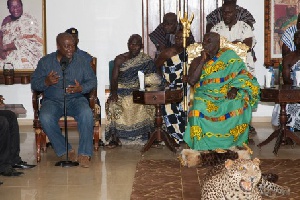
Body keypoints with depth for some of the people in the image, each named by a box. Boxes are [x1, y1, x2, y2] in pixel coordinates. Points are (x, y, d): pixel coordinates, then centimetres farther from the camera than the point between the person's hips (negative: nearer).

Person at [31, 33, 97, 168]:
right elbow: (34, 83, 3)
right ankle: (65, 150, -15)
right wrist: (46, 82, -20)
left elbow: (92, 81, 6)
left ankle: (84, 153, -24)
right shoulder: (45, 61, 4)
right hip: (52, 101, 0)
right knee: (45, 118, -33)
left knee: (86, 113, -33)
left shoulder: (81, 61, 6)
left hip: (76, 99, 0)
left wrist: (81, 88, -16)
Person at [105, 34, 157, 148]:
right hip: (121, 90, 0)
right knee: (113, 104, -30)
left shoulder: (147, 60, 6)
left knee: (149, 105, -30)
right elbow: (114, 79, 0)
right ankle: (114, 138, -25)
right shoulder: (120, 59, 7)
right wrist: (114, 93, -19)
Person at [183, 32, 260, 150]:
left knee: (239, 105, -32)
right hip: (205, 96, 0)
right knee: (200, 108, -33)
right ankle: (203, 145, -21)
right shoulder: (197, 61, 11)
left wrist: (234, 88, -16)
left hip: (227, 95, 0)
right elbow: (191, 81, -4)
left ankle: (234, 141, -15)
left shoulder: (229, 56, 8)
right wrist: (203, 61, -5)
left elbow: (242, 75, 3)